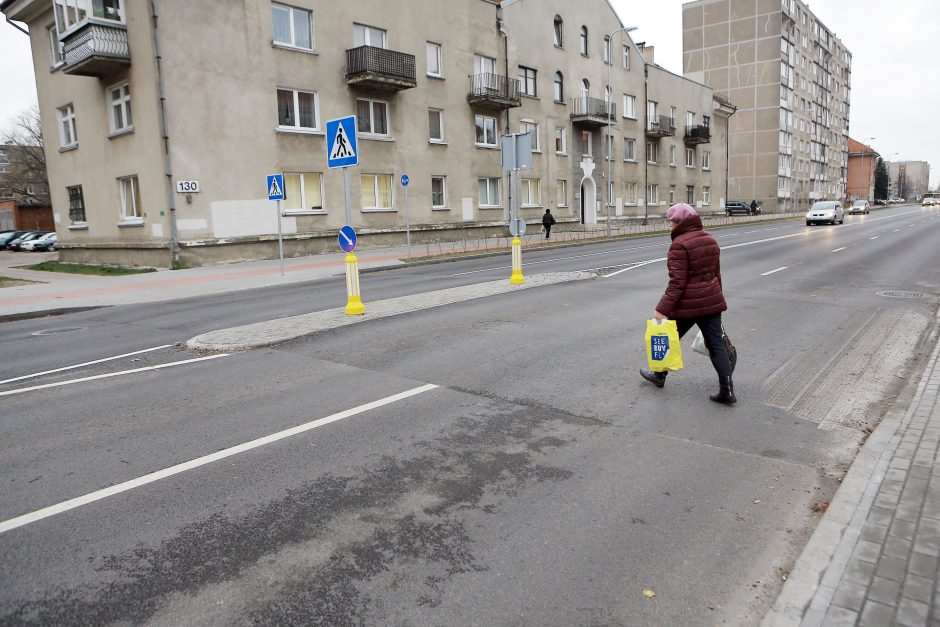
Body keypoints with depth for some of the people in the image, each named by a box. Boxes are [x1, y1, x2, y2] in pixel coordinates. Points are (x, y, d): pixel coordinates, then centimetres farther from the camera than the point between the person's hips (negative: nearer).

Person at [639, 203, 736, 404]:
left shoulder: (680, 244, -16)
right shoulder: (710, 240, 9)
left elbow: (677, 282, -21)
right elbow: (716, 273, 16)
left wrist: (663, 308, -21)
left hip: (688, 304, -7)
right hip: (712, 301, 7)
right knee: (716, 344, 7)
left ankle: (659, 375, 33)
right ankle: (727, 391, 4)